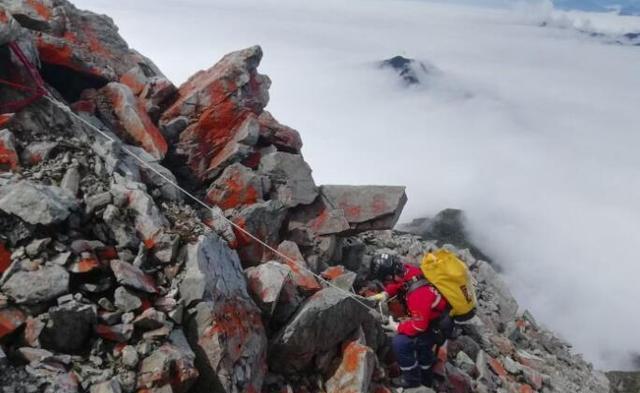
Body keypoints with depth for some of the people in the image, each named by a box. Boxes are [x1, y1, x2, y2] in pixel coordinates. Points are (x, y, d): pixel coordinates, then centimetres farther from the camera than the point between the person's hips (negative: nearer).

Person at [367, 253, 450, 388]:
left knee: (400, 343, -17)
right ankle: (426, 377, 52)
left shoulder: (418, 294, -39)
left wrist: (397, 327, -17)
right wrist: (385, 294, -7)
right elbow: (399, 283, 8)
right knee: (421, 343, 30)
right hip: (435, 314, 9)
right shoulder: (407, 271, -16)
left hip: (440, 326, -9)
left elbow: (419, 325, -30)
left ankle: (412, 378, 6)